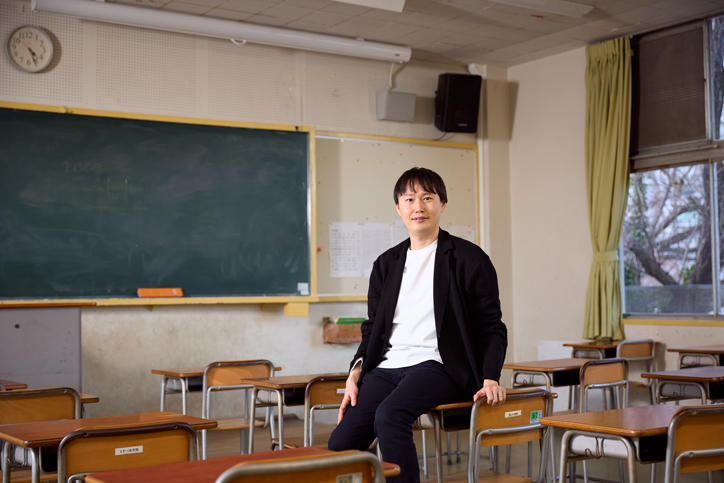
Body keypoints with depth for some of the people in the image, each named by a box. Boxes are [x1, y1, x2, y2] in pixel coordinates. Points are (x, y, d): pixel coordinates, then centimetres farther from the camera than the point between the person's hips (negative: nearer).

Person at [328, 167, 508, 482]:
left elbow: (492, 328, 5)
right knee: (340, 443, -19)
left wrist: (490, 378, -11)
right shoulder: (386, 264, 20)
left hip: (437, 365, -4)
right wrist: (355, 374, 4)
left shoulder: (468, 258, 6)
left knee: (389, 415, -35)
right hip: (387, 367, 5)